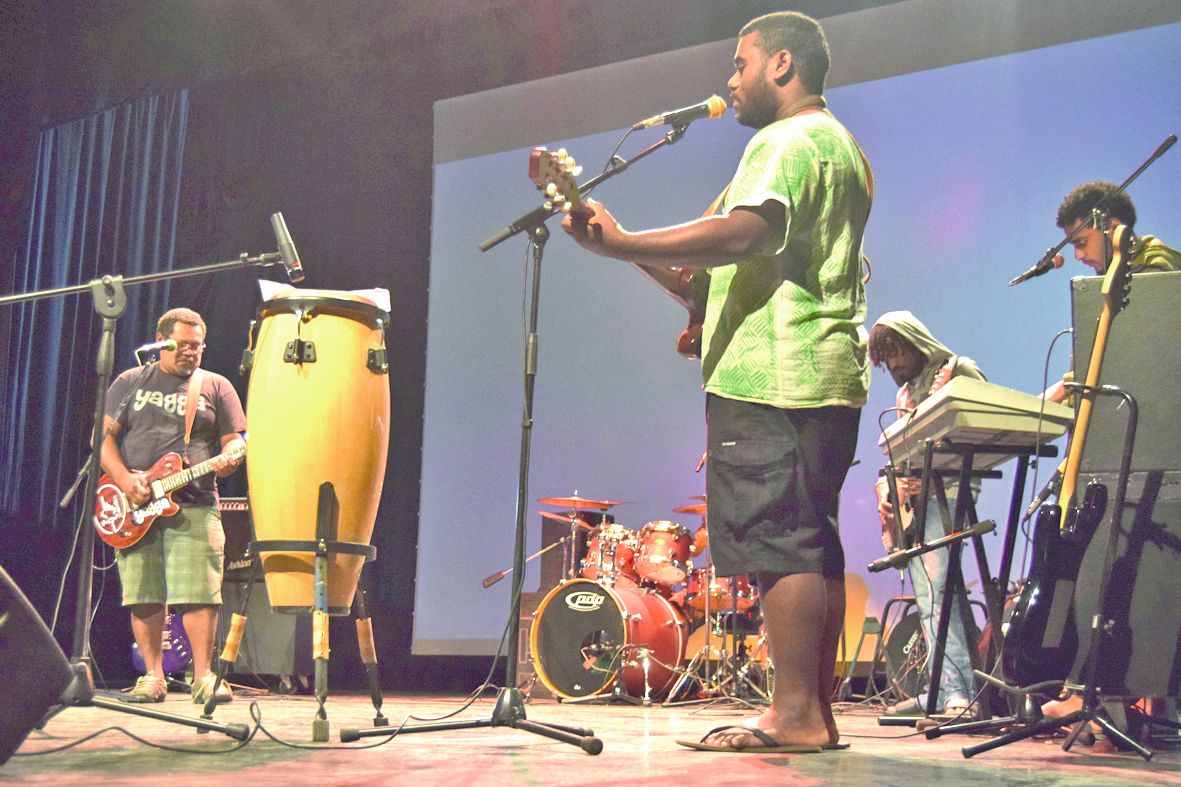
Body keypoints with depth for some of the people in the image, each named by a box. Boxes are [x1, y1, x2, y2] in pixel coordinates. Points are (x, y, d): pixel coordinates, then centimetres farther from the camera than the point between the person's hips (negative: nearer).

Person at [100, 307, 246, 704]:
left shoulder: (216, 386, 12)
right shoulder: (130, 382, 13)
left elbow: (234, 440, 8)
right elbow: (104, 436, 8)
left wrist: (228, 459, -16)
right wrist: (125, 481, -8)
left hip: (193, 506, -1)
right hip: (135, 506, 1)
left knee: (198, 594, -9)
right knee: (142, 596, 2)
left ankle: (203, 676, -2)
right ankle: (152, 677, 11)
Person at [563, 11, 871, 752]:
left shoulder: (787, 140, -7)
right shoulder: (845, 148, 26)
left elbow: (742, 234, -23)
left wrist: (620, 243, -26)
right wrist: (707, 306, 26)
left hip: (770, 377, -10)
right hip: (831, 374, 10)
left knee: (779, 543, -9)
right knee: (814, 546, 9)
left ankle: (794, 716, -7)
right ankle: (817, 712, 13)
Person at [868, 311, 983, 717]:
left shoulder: (959, 371, 0)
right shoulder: (906, 393, 25)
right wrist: (887, 487, 9)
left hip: (946, 493, -8)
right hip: (911, 501, 8)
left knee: (937, 587, -19)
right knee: (926, 597, 4)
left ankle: (957, 689, -20)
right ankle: (943, 688, 6)